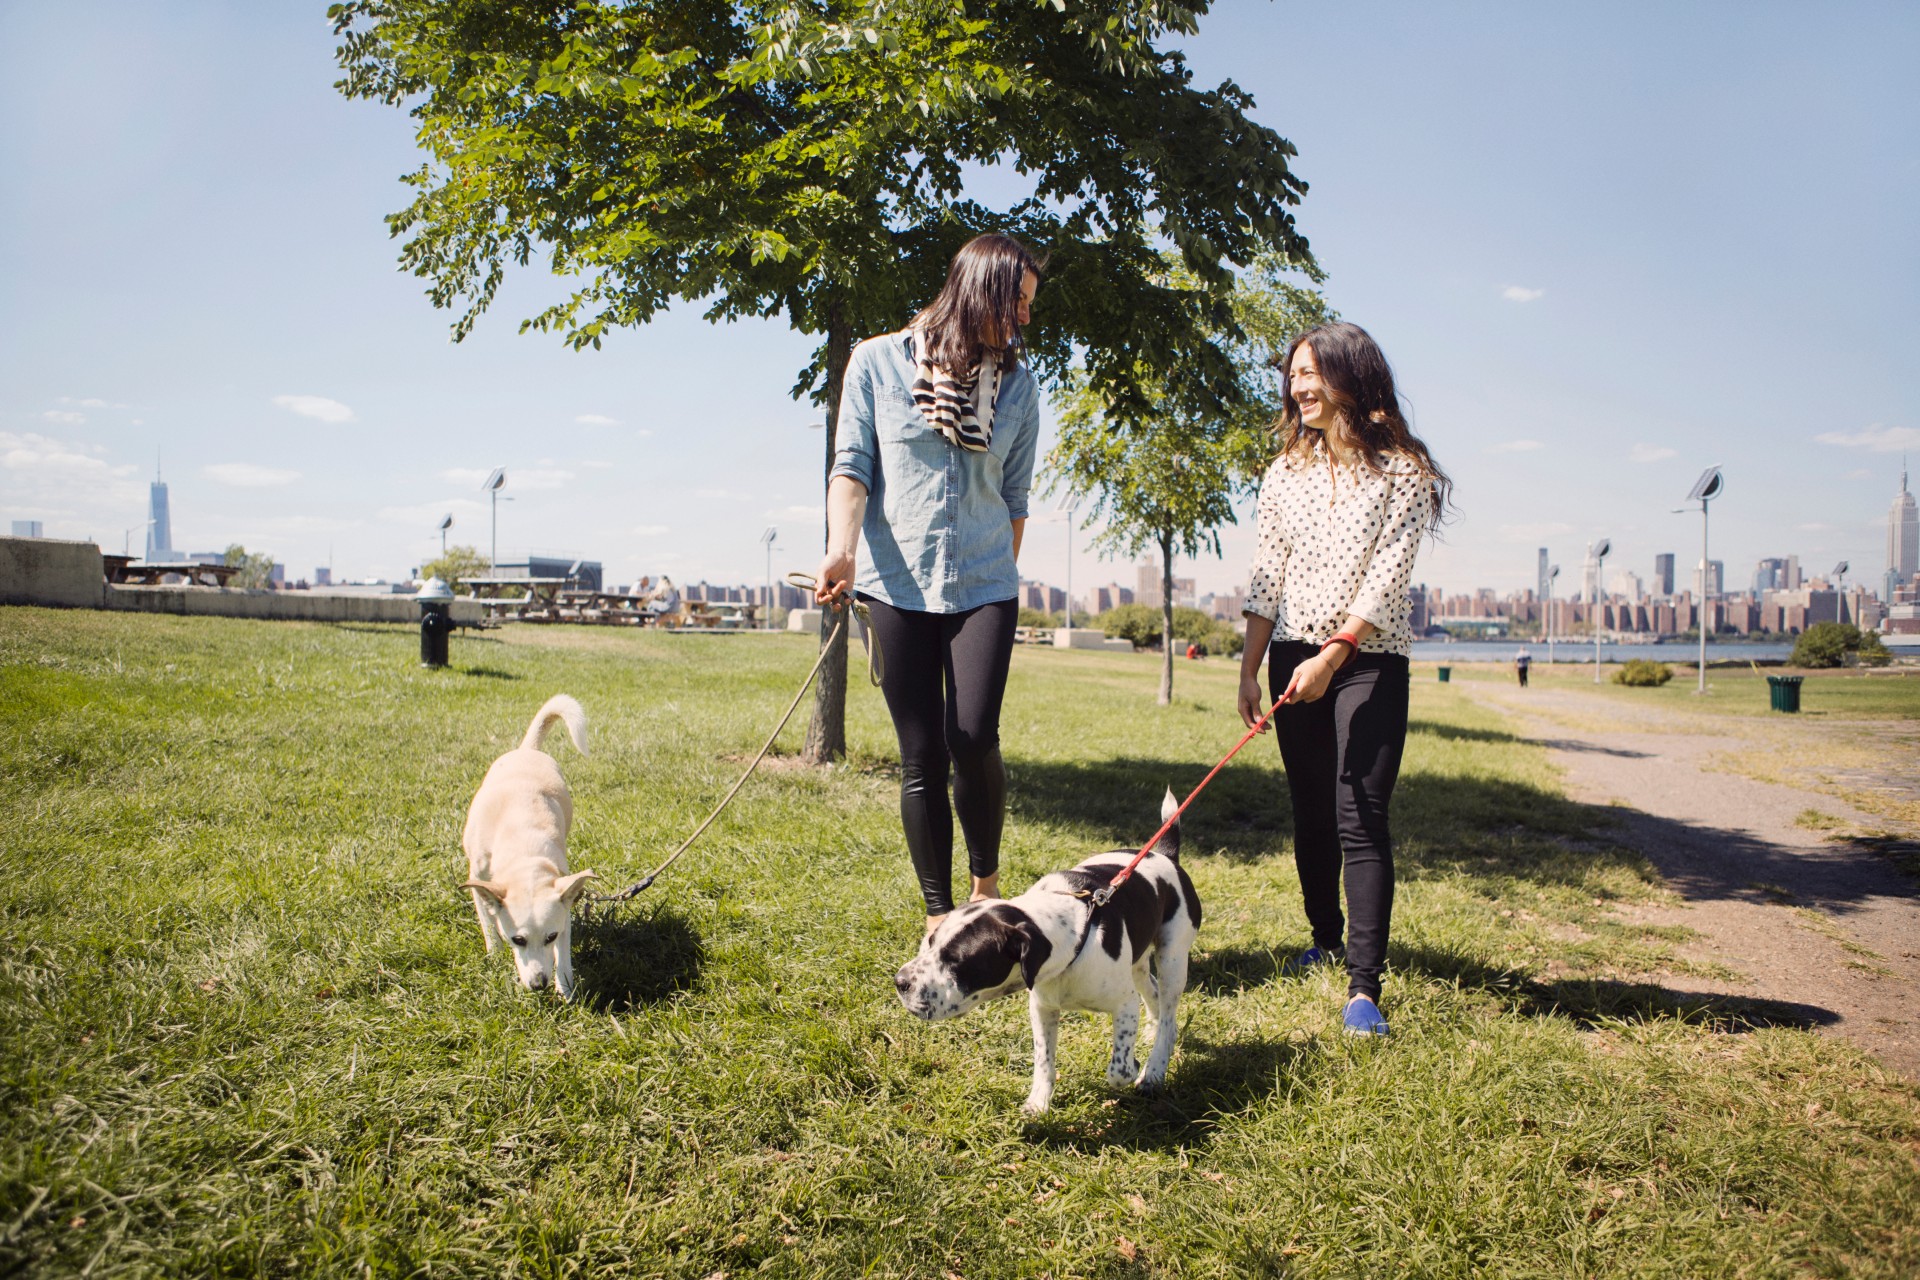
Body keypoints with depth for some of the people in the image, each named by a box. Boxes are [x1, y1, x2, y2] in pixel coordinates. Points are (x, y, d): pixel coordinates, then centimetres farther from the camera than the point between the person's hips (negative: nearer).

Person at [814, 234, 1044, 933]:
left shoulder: (1017, 384, 8)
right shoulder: (877, 361, 1)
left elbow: (1014, 495, 14)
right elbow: (852, 466, -2)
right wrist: (841, 549, -18)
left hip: (983, 588, 1)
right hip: (898, 585, -1)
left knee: (973, 741, -14)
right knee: (921, 758, 1)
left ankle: (986, 881, 12)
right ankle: (939, 920, 14)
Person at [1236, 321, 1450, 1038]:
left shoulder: (1402, 471, -5)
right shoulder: (1286, 473, 10)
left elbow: (1387, 578, -12)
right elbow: (1267, 577, 8)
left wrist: (1330, 657, -20)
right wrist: (1249, 670, 2)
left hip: (1369, 661, -4)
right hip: (1292, 656, 5)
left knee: (1360, 819, -11)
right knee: (1310, 813, 11)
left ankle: (1364, 986, -11)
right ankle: (1327, 939, 30)